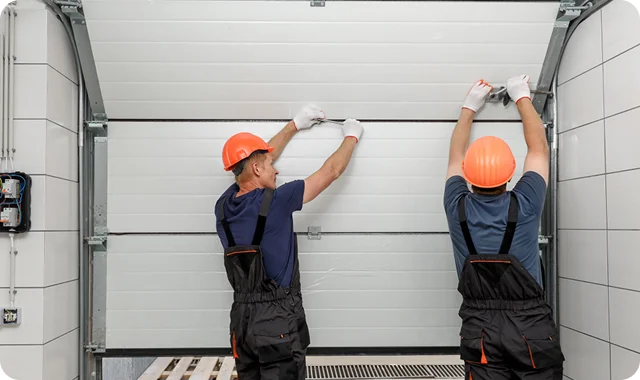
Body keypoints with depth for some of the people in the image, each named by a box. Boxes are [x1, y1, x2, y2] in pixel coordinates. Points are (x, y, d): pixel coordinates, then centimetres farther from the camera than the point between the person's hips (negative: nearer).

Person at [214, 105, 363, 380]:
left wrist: (294, 125, 27)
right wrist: (352, 136, 15)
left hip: (241, 319, 7)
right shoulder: (275, 202, -15)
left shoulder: (224, 206, 2)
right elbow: (331, 172, -4)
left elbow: (252, 159, 18)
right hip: (278, 320, -7)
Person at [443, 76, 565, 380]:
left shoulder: (458, 208, -7)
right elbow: (539, 148, 7)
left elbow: (456, 155, 12)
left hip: (480, 328, 2)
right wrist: (523, 98, 19)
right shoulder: (524, 205, -10)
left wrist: (469, 107, 24)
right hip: (531, 325, -1)